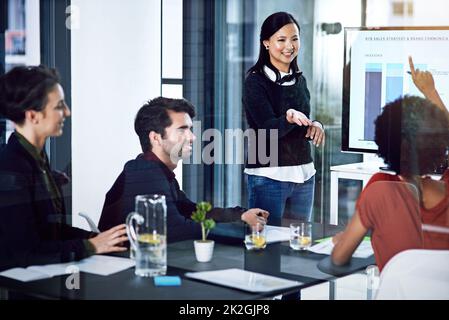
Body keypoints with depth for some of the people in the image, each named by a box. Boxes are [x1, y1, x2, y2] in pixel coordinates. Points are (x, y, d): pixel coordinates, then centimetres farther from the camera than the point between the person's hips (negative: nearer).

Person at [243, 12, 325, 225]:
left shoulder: (299, 80, 12)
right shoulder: (255, 81, -7)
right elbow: (268, 128, -17)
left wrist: (315, 125, -2)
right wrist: (289, 118, -38)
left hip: (304, 173, 6)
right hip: (268, 175, -6)